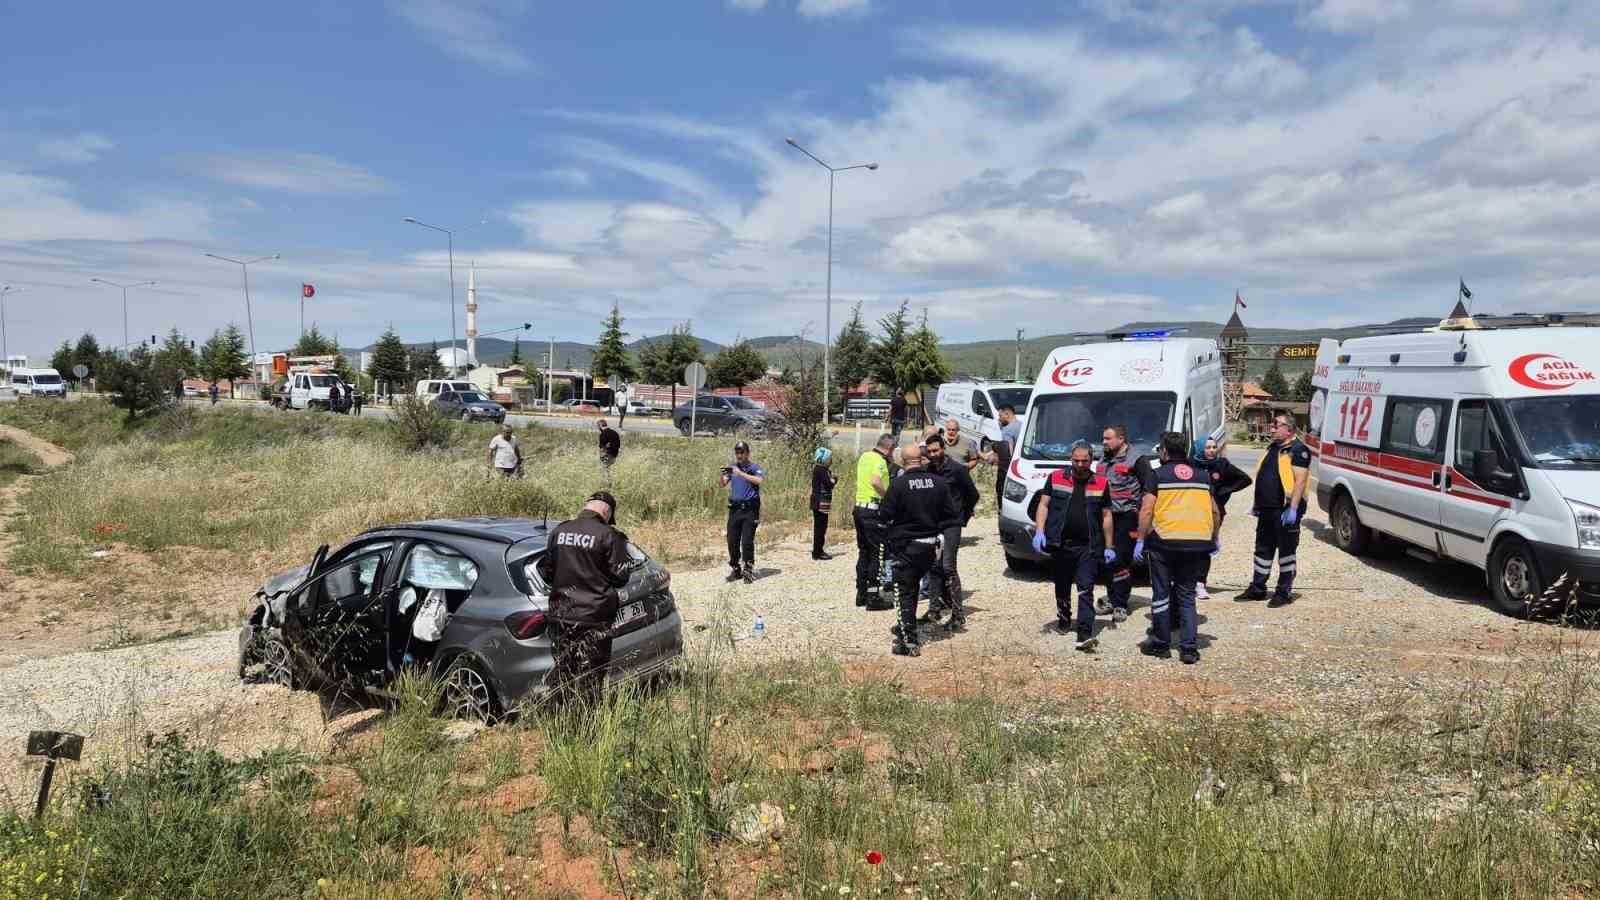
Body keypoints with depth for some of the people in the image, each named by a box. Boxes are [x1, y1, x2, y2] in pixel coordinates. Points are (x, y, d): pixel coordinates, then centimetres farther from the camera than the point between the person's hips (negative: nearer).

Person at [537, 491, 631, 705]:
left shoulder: (559, 531, 3)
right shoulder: (609, 536, -11)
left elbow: (546, 571, 10)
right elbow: (619, 576, -7)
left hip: (560, 615, 4)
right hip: (593, 618, -4)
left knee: (562, 673, 15)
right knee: (589, 677, 3)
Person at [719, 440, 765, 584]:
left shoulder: (754, 468, -1)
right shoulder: (732, 467, 12)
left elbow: (759, 480, -22)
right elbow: (722, 484, 2)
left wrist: (741, 473, -30)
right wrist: (723, 475, -20)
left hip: (750, 509, -4)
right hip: (734, 509, 4)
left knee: (747, 542, -8)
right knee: (732, 541, 5)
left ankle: (748, 571, 0)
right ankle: (735, 569, 17)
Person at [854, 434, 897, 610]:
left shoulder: (864, 456, 12)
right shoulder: (880, 461, -14)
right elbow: (875, 482, -32)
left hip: (859, 508, 9)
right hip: (873, 510, -9)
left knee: (863, 552, 16)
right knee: (877, 554, -2)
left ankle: (861, 593, 21)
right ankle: (873, 597, -1)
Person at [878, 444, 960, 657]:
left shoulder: (898, 484, -16)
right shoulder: (938, 482, -2)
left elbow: (884, 516, -14)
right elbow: (953, 514, 0)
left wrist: (891, 528, 8)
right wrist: (934, 526, 12)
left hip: (906, 545, -5)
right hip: (930, 545, 5)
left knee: (905, 592, 2)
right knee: (913, 587, 23)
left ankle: (909, 641, -2)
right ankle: (906, 627, 36)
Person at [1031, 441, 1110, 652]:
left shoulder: (1102, 483, 5)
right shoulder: (1056, 478, 4)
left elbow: (1106, 516, 9)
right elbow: (1043, 505, 4)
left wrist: (1109, 547, 7)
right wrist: (1039, 531, -10)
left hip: (1088, 547, -1)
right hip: (1060, 545, 1)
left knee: (1086, 589, -10)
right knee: (1062, 588, 15)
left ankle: (1085, 635, -14)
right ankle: (1064, 621, 36)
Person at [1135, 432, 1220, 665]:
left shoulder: (1157, 474, -1)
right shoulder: (1203, 475, 12)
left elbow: (1147, 510, -8)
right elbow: (1215, 511, 16)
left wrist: (1140, 539, -4)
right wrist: (1214, 538, 28)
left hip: (1164, 541, -3)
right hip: (1196, 543, 3)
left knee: (1161, 594, 8)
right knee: (1187, 596, 12)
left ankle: (1160, 644, 15)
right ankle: (1189, 648, 7)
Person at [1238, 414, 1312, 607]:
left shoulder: (1298, 450, -11)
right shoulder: (1272, 448, 16)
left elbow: (1300, 481, -18)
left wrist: (1293, 509, -23)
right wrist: (1256, 504, 20)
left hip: (1285, 511, -8)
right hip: (1266, 509, 8)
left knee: (1286, 551, 2)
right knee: (1263, 549, 14)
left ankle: (1284, 592, 10)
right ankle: (1257, 588, 22)